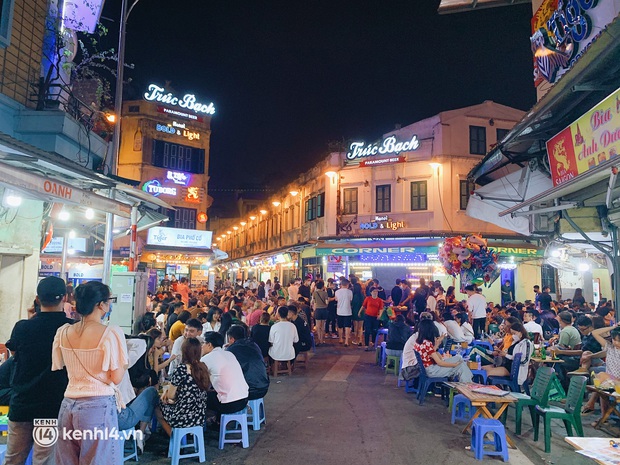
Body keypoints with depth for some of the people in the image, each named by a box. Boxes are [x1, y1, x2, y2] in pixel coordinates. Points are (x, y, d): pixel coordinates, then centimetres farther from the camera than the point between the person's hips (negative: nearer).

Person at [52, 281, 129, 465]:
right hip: (98, 406, -6)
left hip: (68, 405, 6)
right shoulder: (111, 332, -13)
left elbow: (57, 369, 15)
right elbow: (116, 378, -11)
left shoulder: (63, 332, 4)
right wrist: (125, 361, 7)